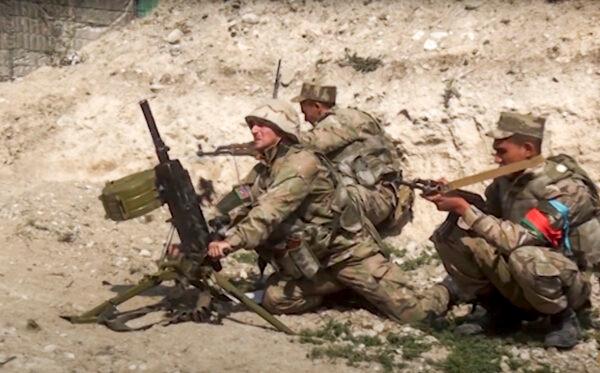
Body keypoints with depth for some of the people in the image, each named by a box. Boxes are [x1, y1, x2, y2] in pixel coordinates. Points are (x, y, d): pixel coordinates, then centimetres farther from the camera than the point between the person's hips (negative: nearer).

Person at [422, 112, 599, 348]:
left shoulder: (563, 189, -25)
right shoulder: (507, 179, -3)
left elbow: (518, 238, -35)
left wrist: (465, 209, -32)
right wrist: (454, 198, -15)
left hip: (566, 282, -6)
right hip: (518, 281, 7)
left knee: (525, 256, -40)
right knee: (452, 234, -8)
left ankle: (563, 318, -10)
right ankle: (501, 309, 6)